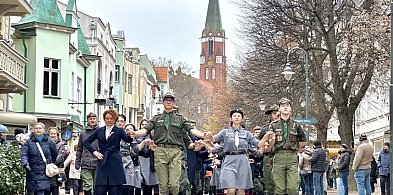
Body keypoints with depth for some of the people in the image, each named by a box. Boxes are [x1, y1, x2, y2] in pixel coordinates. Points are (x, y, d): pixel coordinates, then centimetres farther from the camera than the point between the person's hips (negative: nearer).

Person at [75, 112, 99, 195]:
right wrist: (77, 162, 10)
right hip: (86, 164, 1)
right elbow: (79, 149, 15)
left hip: (98, 163, -1)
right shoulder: (83, 133, 11)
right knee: (87, 186, -3)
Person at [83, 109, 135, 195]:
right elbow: (86, 142, 18)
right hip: (103, 163, 2)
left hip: (115, 164, -2)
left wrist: (130, 136, -36)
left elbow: (128, 140, -13)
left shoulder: (119, 131, 5)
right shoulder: (99, 131, 13)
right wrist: (94, 151, 4)